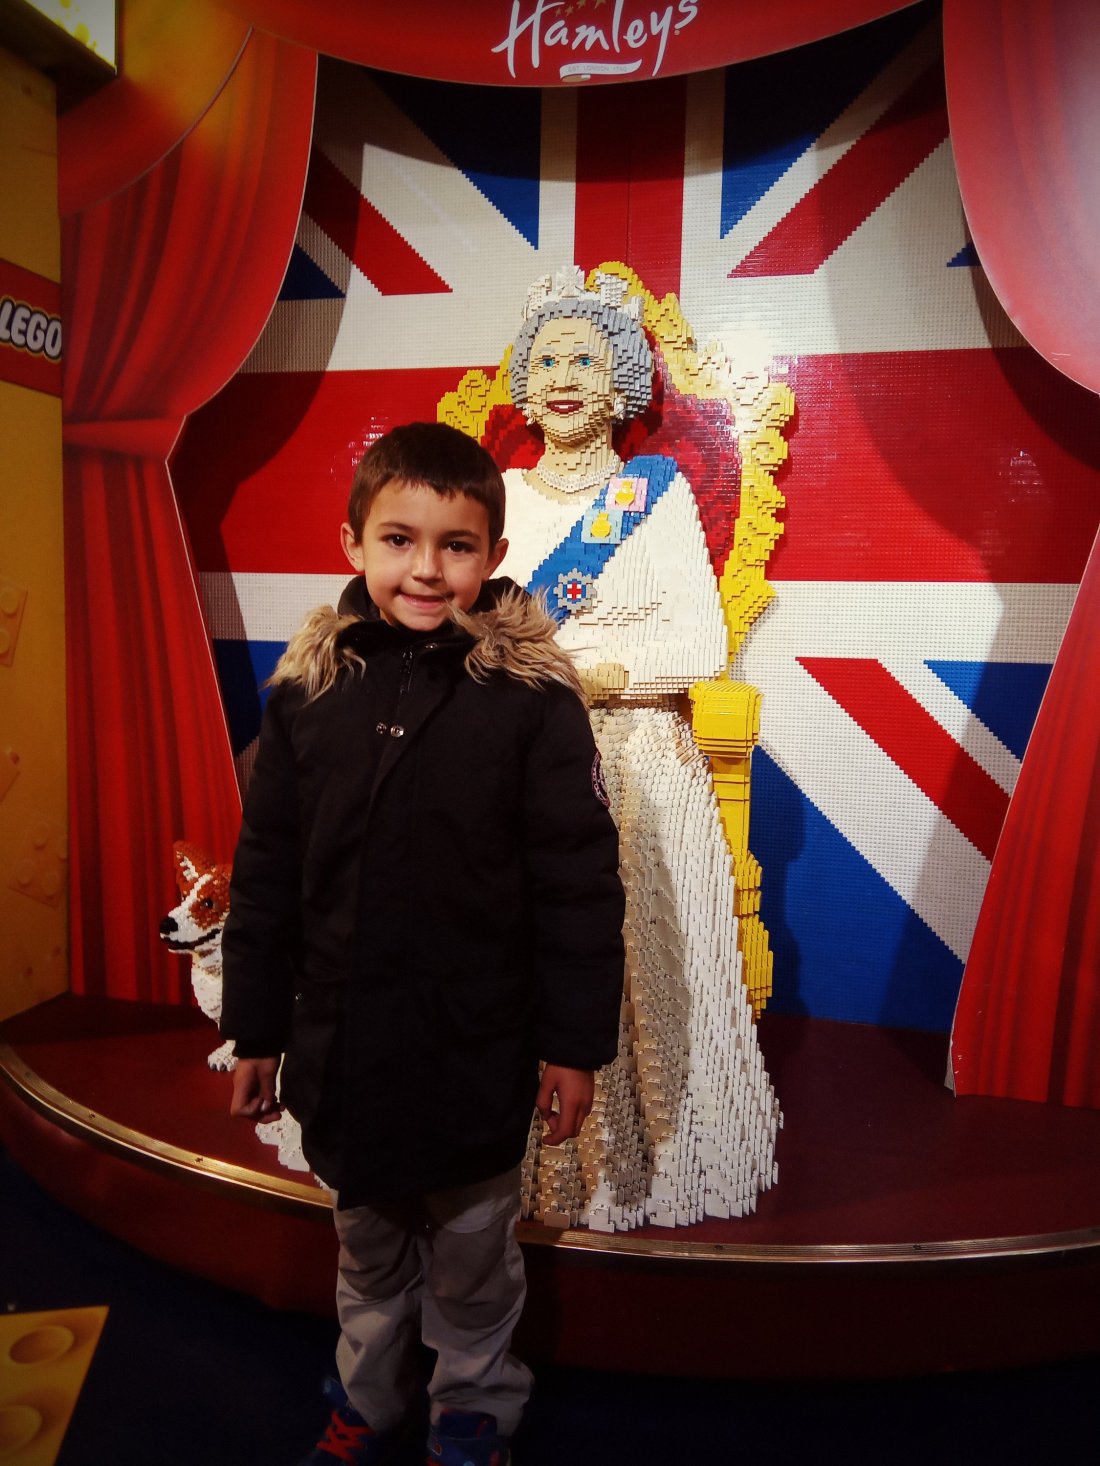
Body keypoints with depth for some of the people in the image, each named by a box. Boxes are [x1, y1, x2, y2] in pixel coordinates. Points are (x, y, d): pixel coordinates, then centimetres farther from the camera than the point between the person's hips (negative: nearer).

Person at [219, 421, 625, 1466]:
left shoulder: (532, 695, -14)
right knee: (367, 1246, 26)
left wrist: (576, 1044, -6)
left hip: (477, 1053, -3)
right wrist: (256, 1031, 7)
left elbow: (580, 885, -10)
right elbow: (264, 876, 2)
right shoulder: (307, 688, -5)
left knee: (471, 1257, 20)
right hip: (341, 1046, 3)